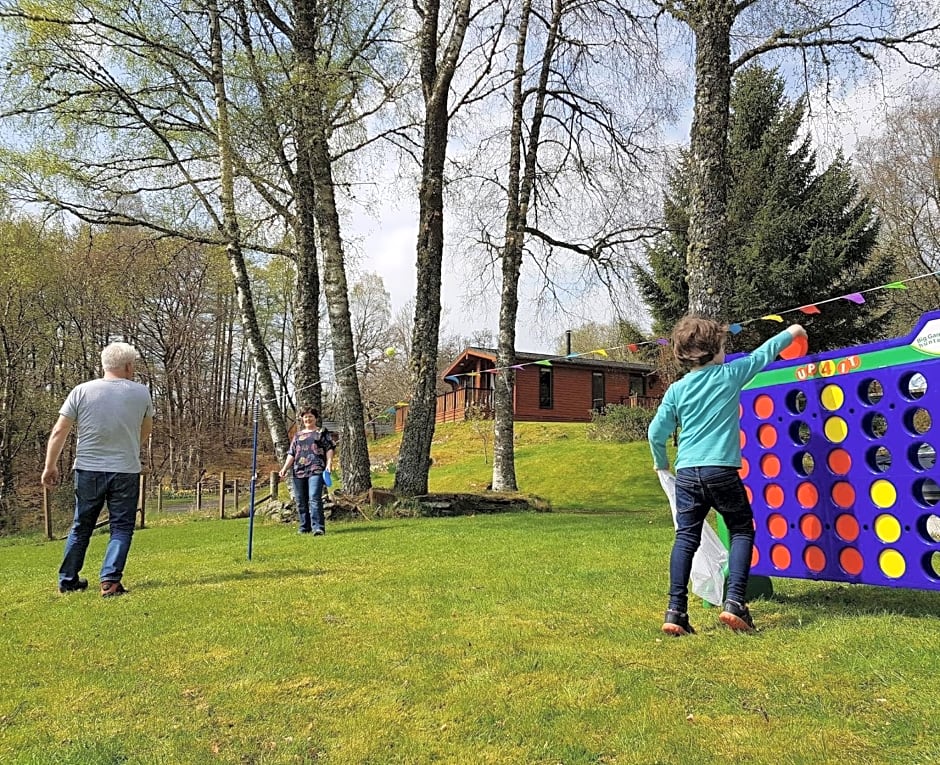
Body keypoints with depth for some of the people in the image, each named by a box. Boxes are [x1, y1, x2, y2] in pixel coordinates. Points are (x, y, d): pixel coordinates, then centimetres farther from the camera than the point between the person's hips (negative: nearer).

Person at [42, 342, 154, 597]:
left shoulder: (82, 391, -2)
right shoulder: (140, 392, -1)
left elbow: (59, 432, -2)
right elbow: (146, 430, 15)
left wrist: (50, 466, 8)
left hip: (88, 470, 2)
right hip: (126, 471, -2)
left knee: (81, 527, 17)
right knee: (121, 528, 7)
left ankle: (68, 580, 25)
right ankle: (110, 581, -4)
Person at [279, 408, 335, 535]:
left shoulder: (322, 432, 10)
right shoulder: (297, 435, 21)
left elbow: (330, 448, 3)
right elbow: (291, 453, 19)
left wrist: (329, 462, -11)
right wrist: (285, 468, 8)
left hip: (316, 470, -5)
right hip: (298, 471, 5)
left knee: (315, 498, -17)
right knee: (301, 501, 6)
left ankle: (318, 527, -19)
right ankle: (304, 527, 17)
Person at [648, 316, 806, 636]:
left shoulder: (676, 390, 6)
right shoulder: (731, 374, 1)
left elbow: (656, 432, 7)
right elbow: (763, 353, 16)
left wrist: (661, 463, 25)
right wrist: (790, 332, 34)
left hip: (687, 473, 2)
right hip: (722, 471, -2)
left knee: (686, 538, 7)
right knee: (742, 531, 15)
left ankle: (676, 612, 2)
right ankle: (734, 602, 2)